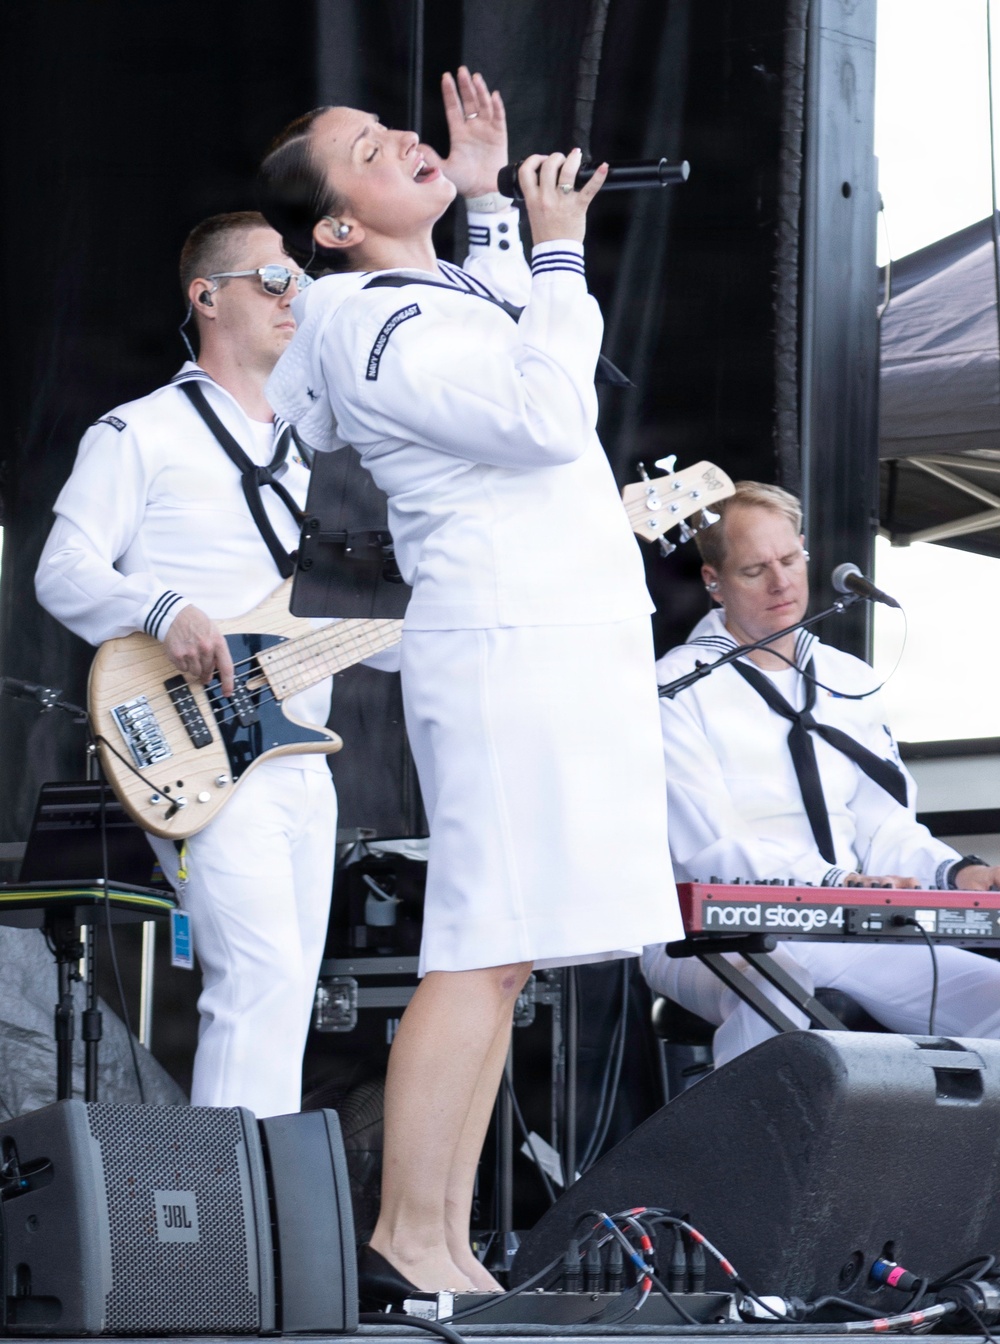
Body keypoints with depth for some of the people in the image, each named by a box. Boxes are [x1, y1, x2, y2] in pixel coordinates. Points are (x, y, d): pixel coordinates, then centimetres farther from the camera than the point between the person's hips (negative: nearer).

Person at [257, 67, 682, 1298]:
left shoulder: (440, 295, 18)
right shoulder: (375, 333, -13)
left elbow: (513, 353, 40)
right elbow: (545, 414, -24)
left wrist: (486, 200, 31)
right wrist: (557, 247, -14)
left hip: (562, 645, 10)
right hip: (510, 650, -10)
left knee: (500, 958, 8)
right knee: (483, 955, -14)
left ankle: (446, 1239, 8)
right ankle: (405, 1242, -15)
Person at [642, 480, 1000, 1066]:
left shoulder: (850, 681, 20)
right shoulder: (677, 688, 0)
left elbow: (886, 827, 15)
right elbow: (709, 848, -11)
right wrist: (836, 883, -25)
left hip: (851, 930, 6)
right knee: (772, 993, -41)